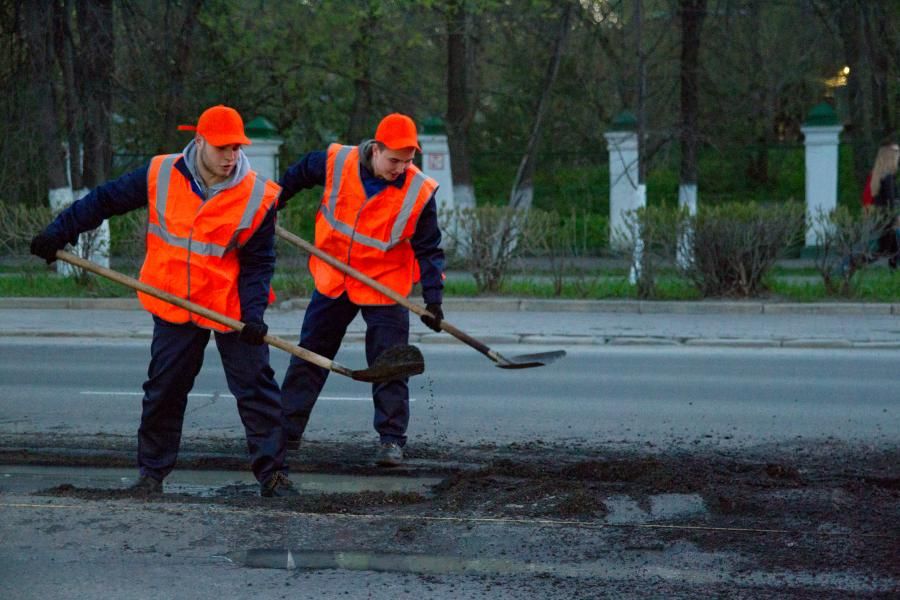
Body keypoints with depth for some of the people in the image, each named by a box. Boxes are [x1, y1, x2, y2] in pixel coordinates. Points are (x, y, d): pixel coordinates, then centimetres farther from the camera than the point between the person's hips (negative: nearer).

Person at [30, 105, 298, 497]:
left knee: (256, 388, -3)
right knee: (163, 391, 8)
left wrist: (253, 312, -19)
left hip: (232, 308, -2)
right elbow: (105, 200, 3)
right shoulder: (161, 176, -8)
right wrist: (59, 232, 1)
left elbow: (258, 263, -7)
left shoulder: (257, 197, -12)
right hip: (173, 305, 2)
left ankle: (272, 474, 5)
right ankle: (152, 472, 21)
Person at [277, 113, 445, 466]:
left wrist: (433, 299, -16)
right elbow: (298, 175, 9)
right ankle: (287, 430, 20)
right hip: (332, 280, 3)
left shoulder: (419, 192, -17)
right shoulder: (336, 162, -14)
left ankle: (392, 440, 4)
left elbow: (429, 249, -9)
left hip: (384, 289, -2)